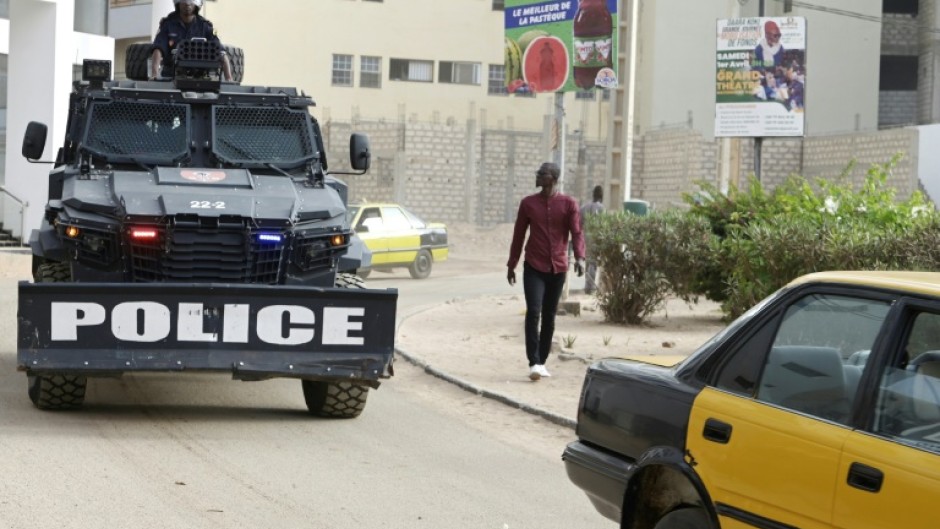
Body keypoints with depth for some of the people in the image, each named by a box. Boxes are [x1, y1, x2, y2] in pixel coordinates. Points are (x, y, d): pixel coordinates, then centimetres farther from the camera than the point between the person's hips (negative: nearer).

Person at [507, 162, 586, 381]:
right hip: (534, 267, -1)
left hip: (558, 268, 1)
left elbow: (576, 232, -6)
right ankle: (534, 363, -16)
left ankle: (542, 362, 17)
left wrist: (579, 257, -23)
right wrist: (512, 264, 11)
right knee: (533, 312, -14)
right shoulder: (528, 203, 3)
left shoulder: (569, 204, 0)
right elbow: (519, 234, 10)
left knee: (549, 316, 8)